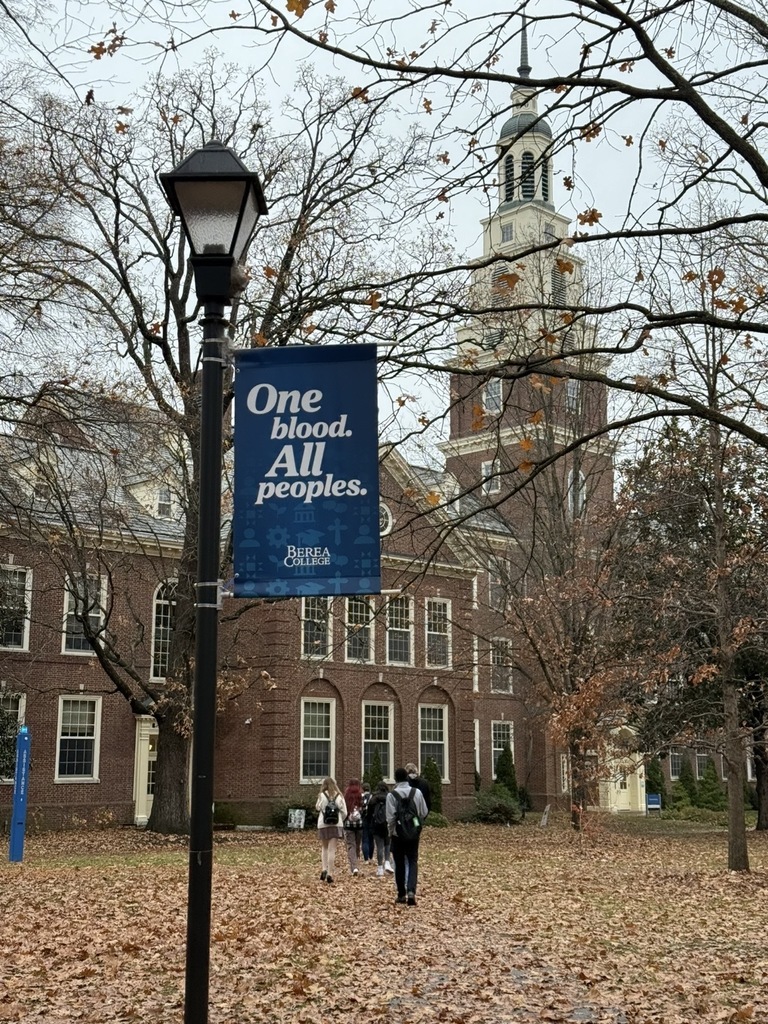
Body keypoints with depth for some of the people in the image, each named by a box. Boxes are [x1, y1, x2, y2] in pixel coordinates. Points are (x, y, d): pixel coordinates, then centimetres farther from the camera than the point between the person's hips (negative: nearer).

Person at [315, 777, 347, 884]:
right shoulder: (339, 796, 1)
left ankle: (324, 869, -1)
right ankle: (330, 873, -6)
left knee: (325, 848, 16)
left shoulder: (322, 796, -4)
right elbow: (344, 812, 2)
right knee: (332, 850, 1)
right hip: (336, 825, 0)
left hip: (323, 824, 0)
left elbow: (318, 808, -6)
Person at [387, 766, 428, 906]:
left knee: (400, 864, 11)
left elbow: (390, 818, -12)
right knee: (413, 862, 6)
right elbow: (424, 813, 2)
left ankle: (401, 894, 15)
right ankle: (411, 891, -12)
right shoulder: (417, 792, -5)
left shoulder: (392, 795, -13)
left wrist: (391, 831, 4)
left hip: (398, 834, -1)